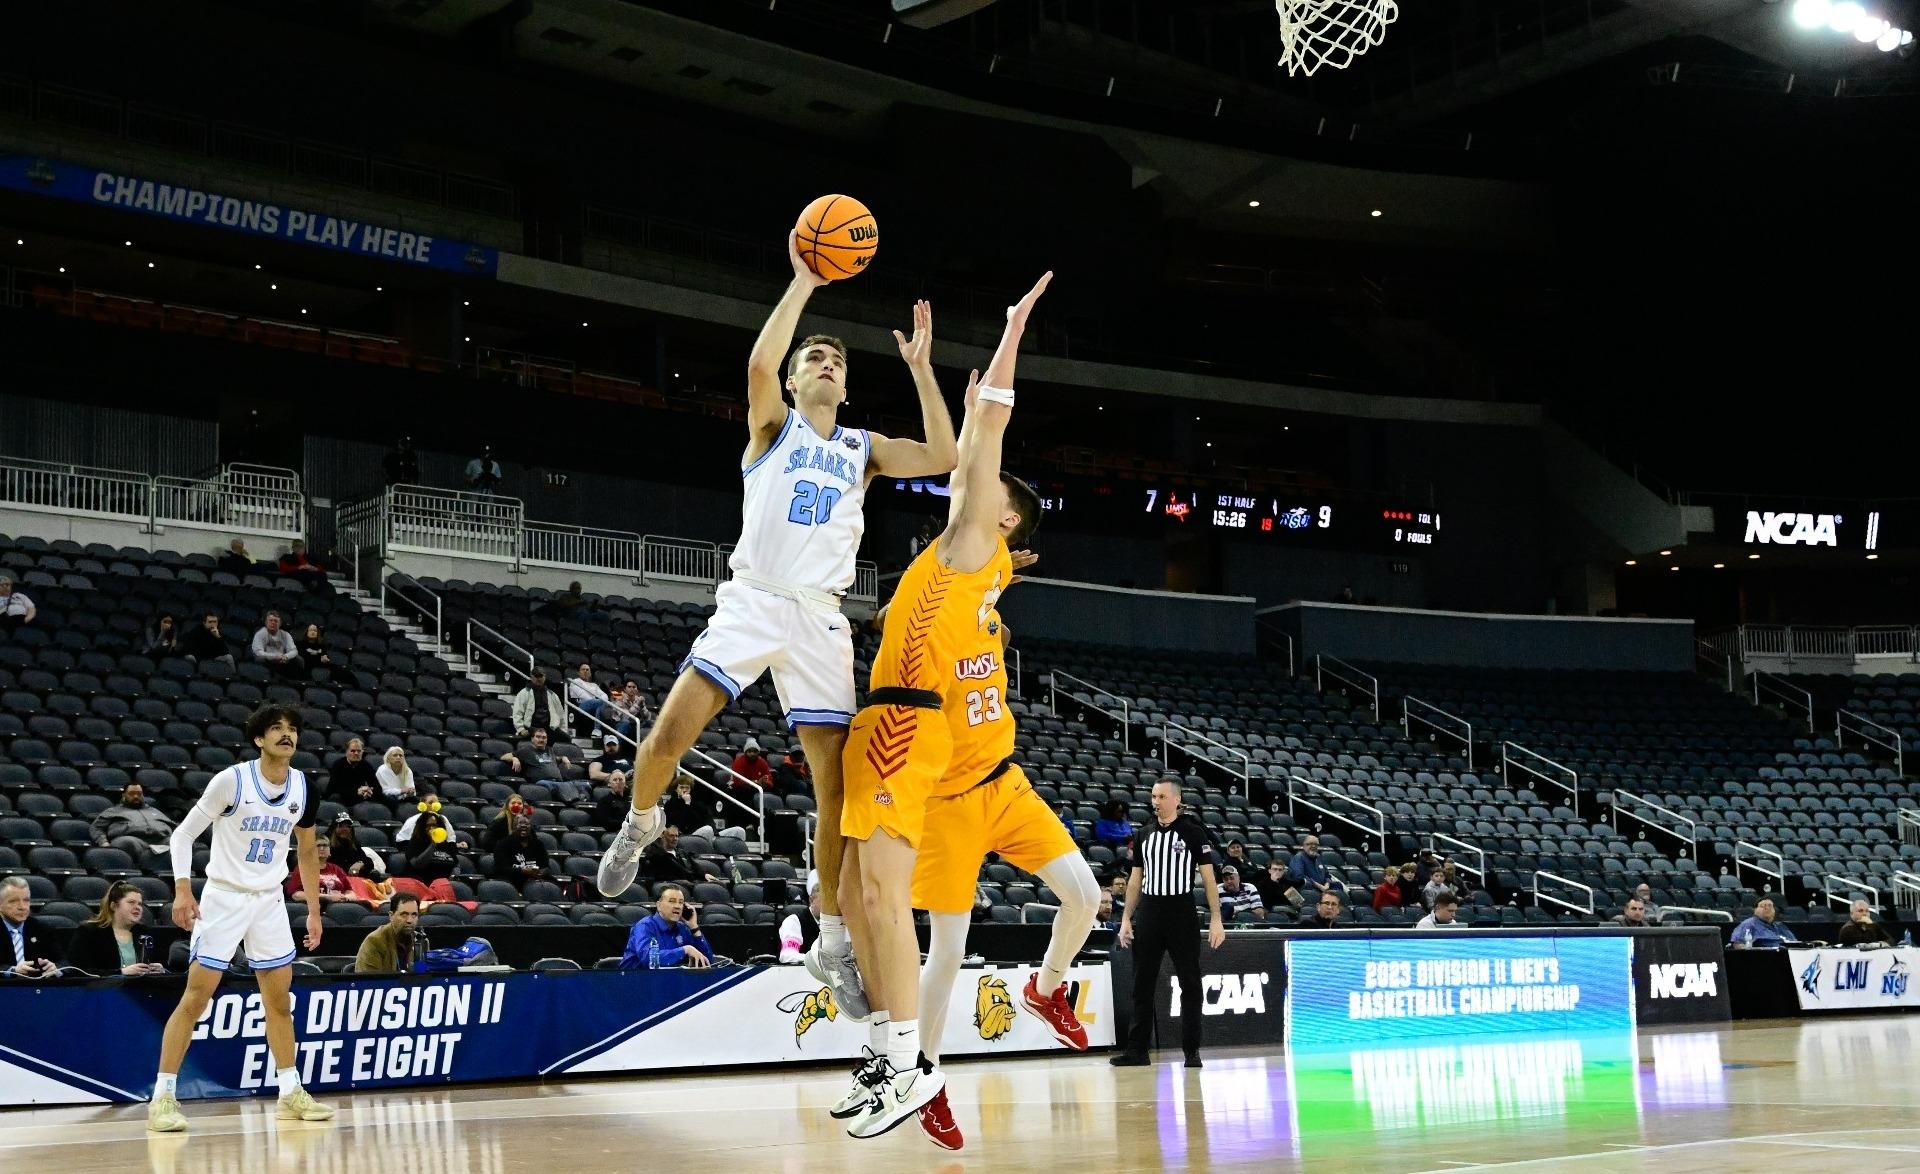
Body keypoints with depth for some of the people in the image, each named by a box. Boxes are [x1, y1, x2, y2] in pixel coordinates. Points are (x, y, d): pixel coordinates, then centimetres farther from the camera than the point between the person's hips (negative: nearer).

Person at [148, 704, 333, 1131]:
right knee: (196, 996, -8)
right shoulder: (231, 780, -13)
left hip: (269, 900, 5)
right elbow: (183, 834, -8)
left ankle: (291, 1094, 17)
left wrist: (314, 911, 10)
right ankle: (162, 1098, -3)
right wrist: (183, 889, -20)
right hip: (223, 896, -5)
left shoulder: (303, 788, 1)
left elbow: (307, 851, 14)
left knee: (280, 999, 8)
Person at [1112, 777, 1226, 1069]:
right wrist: (1126, 919, 8)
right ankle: (1137, 1049, 9)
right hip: (1149, 913, 4)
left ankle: (1192, 1050, 6)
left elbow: (1208, 876, -4)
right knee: (1143, 984, 4)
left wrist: (1216, 919, -10)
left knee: (1190, 984, 0)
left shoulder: (1192, 832, -2)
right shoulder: (1143, 834, 11)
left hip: (1182, 913, -4)